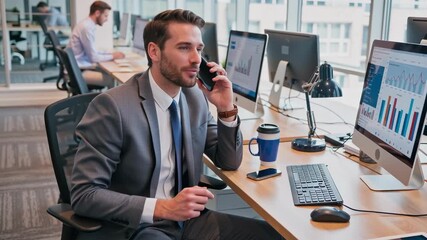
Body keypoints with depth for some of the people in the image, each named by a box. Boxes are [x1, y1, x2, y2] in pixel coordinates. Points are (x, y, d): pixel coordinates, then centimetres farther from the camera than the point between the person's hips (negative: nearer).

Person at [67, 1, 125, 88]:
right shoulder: (87, 27, -19)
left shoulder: (87, 24, 11)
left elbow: (92, 52, 18)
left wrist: (111, 53, 9)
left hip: (79, 68, 10)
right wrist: (113, 56, -5)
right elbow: (93, 57, -17)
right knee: (112, 80, -18)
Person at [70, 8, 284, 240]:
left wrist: (226, 109, -7)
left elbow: (229, 162, 9)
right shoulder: (112, 106, -17)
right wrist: (163, 207, -26)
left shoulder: (196, 96, 3)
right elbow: (84, 194, -18)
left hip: (184, 219, 7)